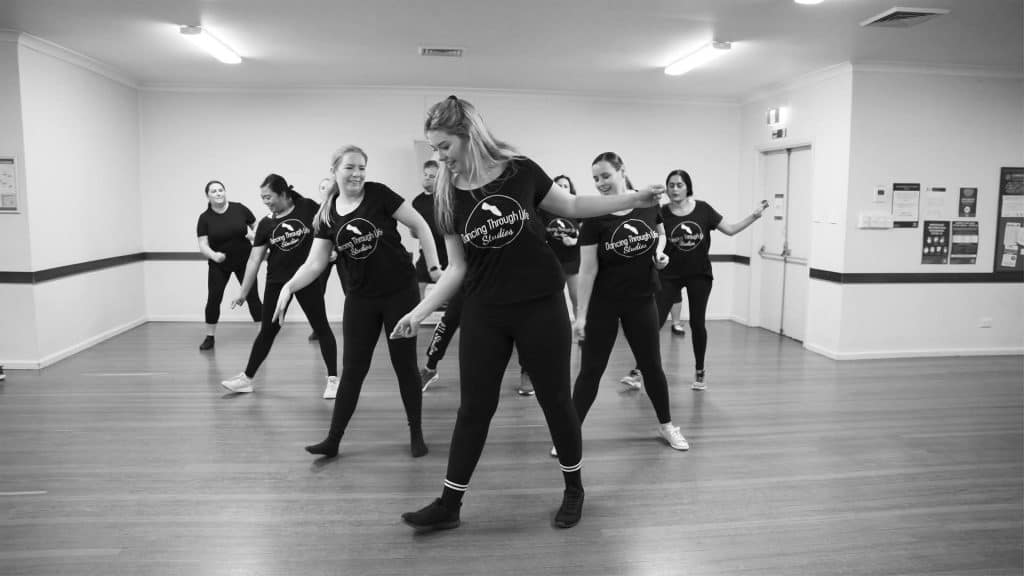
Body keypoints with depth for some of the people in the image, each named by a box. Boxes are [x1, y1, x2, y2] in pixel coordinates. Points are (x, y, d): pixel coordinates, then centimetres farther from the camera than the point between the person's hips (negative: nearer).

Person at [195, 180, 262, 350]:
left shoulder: (239, 209, -9)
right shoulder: (205, 218, -9)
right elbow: (203, 245, -13)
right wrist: (213, 255, -33)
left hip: (244, 261, 0)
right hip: (218, 265, 1)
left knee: (252, 297, -1)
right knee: (213, 299, -1)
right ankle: (209, 337, 15)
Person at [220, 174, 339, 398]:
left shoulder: (308, 207, -7)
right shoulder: (265, 224, 0)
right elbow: (254, 259, 2)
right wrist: (243, 292, 2)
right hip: (276, 282, 3)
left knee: (321, 328, 2)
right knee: (267, 331, 10)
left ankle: (333, 379, 12)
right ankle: (247, 378, 23)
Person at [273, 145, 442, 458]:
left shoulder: (379, 194, -8)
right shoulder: (327, 215, 1)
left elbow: (419, 225, -6)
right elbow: (315, 263, -2)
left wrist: (434, 266, -11)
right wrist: (289, 286, -17)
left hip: (400, 293, -3)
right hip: (360, 299, 3)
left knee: (405, 364, 6)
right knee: (352, 368, 7)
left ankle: (416, 433, 22)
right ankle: (333, 439, 17)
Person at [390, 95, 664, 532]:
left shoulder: (521, 171, -6)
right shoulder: (448, 197, -1)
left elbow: (572, 207, 8)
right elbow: (458, 267, 3)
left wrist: (631, 200, 2)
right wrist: (419, 312, -3)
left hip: (541, 306, -1)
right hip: (484, 314, 2)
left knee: (555, 399, 9)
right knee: (474, 406, 7)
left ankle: (574, 489, 31)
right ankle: (449, 505, 21)